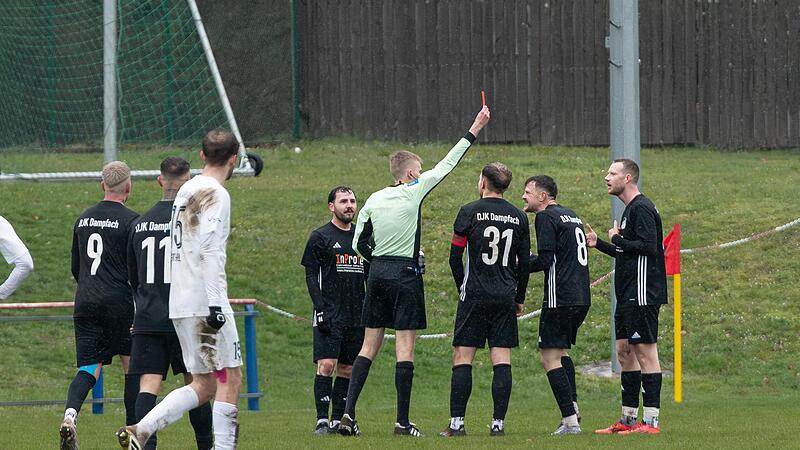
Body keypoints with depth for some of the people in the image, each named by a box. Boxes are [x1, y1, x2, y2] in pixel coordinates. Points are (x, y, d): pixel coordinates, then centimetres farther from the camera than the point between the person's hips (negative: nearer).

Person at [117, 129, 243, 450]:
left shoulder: (186, 191, 18)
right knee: (230, 376, -3)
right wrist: (216, 304, -23)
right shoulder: (215, 194, -10)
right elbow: (210, 250, -19)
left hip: (181, 303, 9)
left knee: (203, 386, 10)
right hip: (205, 300, -9)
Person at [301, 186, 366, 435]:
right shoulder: (320, 237, 0)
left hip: (356, 316, 5)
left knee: (347, 369, 5)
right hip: (329, 315, -5)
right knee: (326, 365, -13)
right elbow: (311, 276, -4)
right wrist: (320, 309, -14)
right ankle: (322, 420, -12)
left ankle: (338, 420, 10)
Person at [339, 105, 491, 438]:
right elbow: (447, 164, -1)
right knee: (405, 348, -4)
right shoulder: (413, 192, -7)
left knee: (369, 345, 8)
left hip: (377, 273, 5)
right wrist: (474, 130, 5)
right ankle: (402, 421, -5)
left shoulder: (373, 200, 7)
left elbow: (359, 244, 9)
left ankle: (348, 412, -1)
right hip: (405, 275, -5)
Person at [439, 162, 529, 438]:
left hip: (475, 296, -3)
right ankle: (498, 423, -2)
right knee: (502, 361, 2)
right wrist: (519, 298, 19)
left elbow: (455, 258, -1)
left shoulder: (469, 212, -4)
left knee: (462, 359, 0)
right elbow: (524, 262, 9)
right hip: (506, 298, 3)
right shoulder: (518, 217, 6)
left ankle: (457, 423, -5)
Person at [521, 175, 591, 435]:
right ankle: (572, 408, 21)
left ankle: (570, 421, -11)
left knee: (550, 357, -5)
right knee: (562, 351, 26)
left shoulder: (546, 217, -7)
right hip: (582, 298, 9)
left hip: (560, 298, -9)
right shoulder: (572, 216, 19)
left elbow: (545, 260, -14)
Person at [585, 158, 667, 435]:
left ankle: (651, 421, -9)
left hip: (642, 295, -11)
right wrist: (599, 244, 19)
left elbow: (648, 247, -23)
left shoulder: (642, 209, -12)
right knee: (625, 351, 12)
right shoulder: (630, 209, 19)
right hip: (628, 296, 11)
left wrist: (617, 239, -11)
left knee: (645, 352, -9)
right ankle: (628, 420, 16)